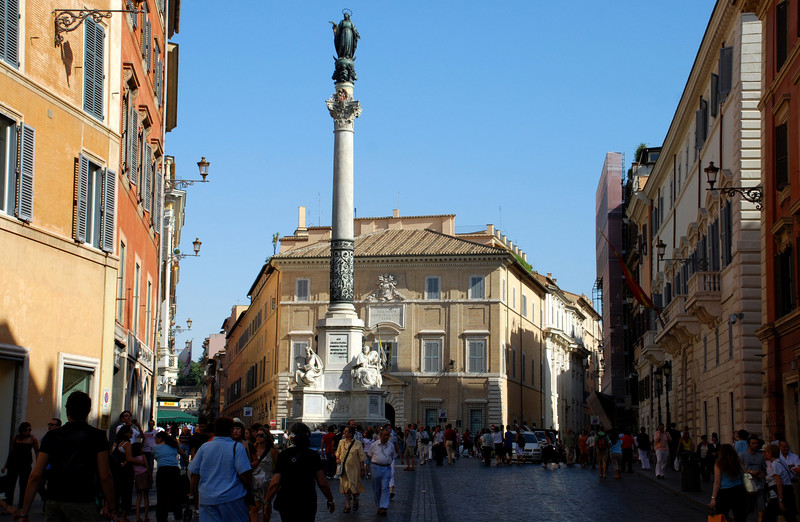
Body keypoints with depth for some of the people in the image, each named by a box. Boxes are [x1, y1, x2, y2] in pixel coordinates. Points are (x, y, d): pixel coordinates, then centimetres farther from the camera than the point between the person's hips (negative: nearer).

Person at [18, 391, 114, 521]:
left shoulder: (52, 436, 9)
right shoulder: (96, 436, 2)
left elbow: (35, 476, 5)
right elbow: (105, 476, -5)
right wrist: (109, 507, 5)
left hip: (54, 502, 3)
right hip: (83, 502, -3)